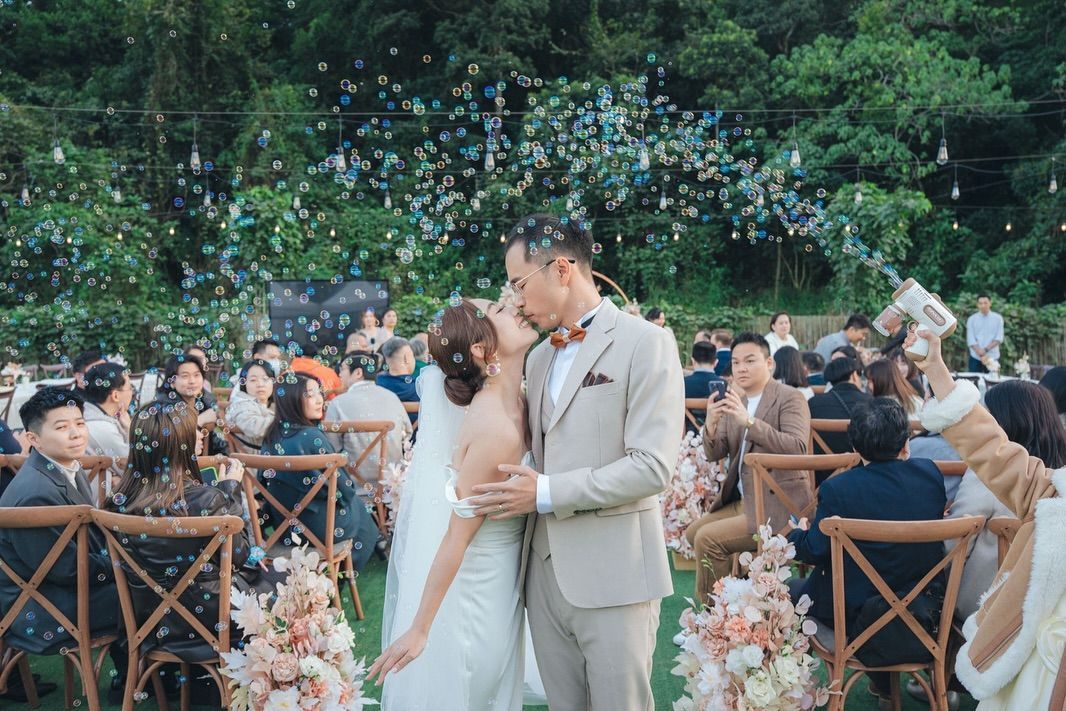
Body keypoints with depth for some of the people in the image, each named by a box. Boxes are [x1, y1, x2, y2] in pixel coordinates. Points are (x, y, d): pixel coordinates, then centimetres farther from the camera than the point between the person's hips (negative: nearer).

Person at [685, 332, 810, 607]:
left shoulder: (790, 398, -10)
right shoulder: (733, 400, 9)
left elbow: (797, 448, -26)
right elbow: (714, 454, 6)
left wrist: (749, 421, -33)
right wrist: (711, 424, -16)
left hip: (777, 504, -8)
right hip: (741, 499, 8)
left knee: (708, 538, -19)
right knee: (694, 532, 8)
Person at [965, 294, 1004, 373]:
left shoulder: (998, 318, 4)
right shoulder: (972, 319, 2)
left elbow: (999, 338, -3)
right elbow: (971, 340, -5)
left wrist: (986, 349, -15)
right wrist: (981, 355, -17)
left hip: (993, 358, 0)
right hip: (976, 358, 0)